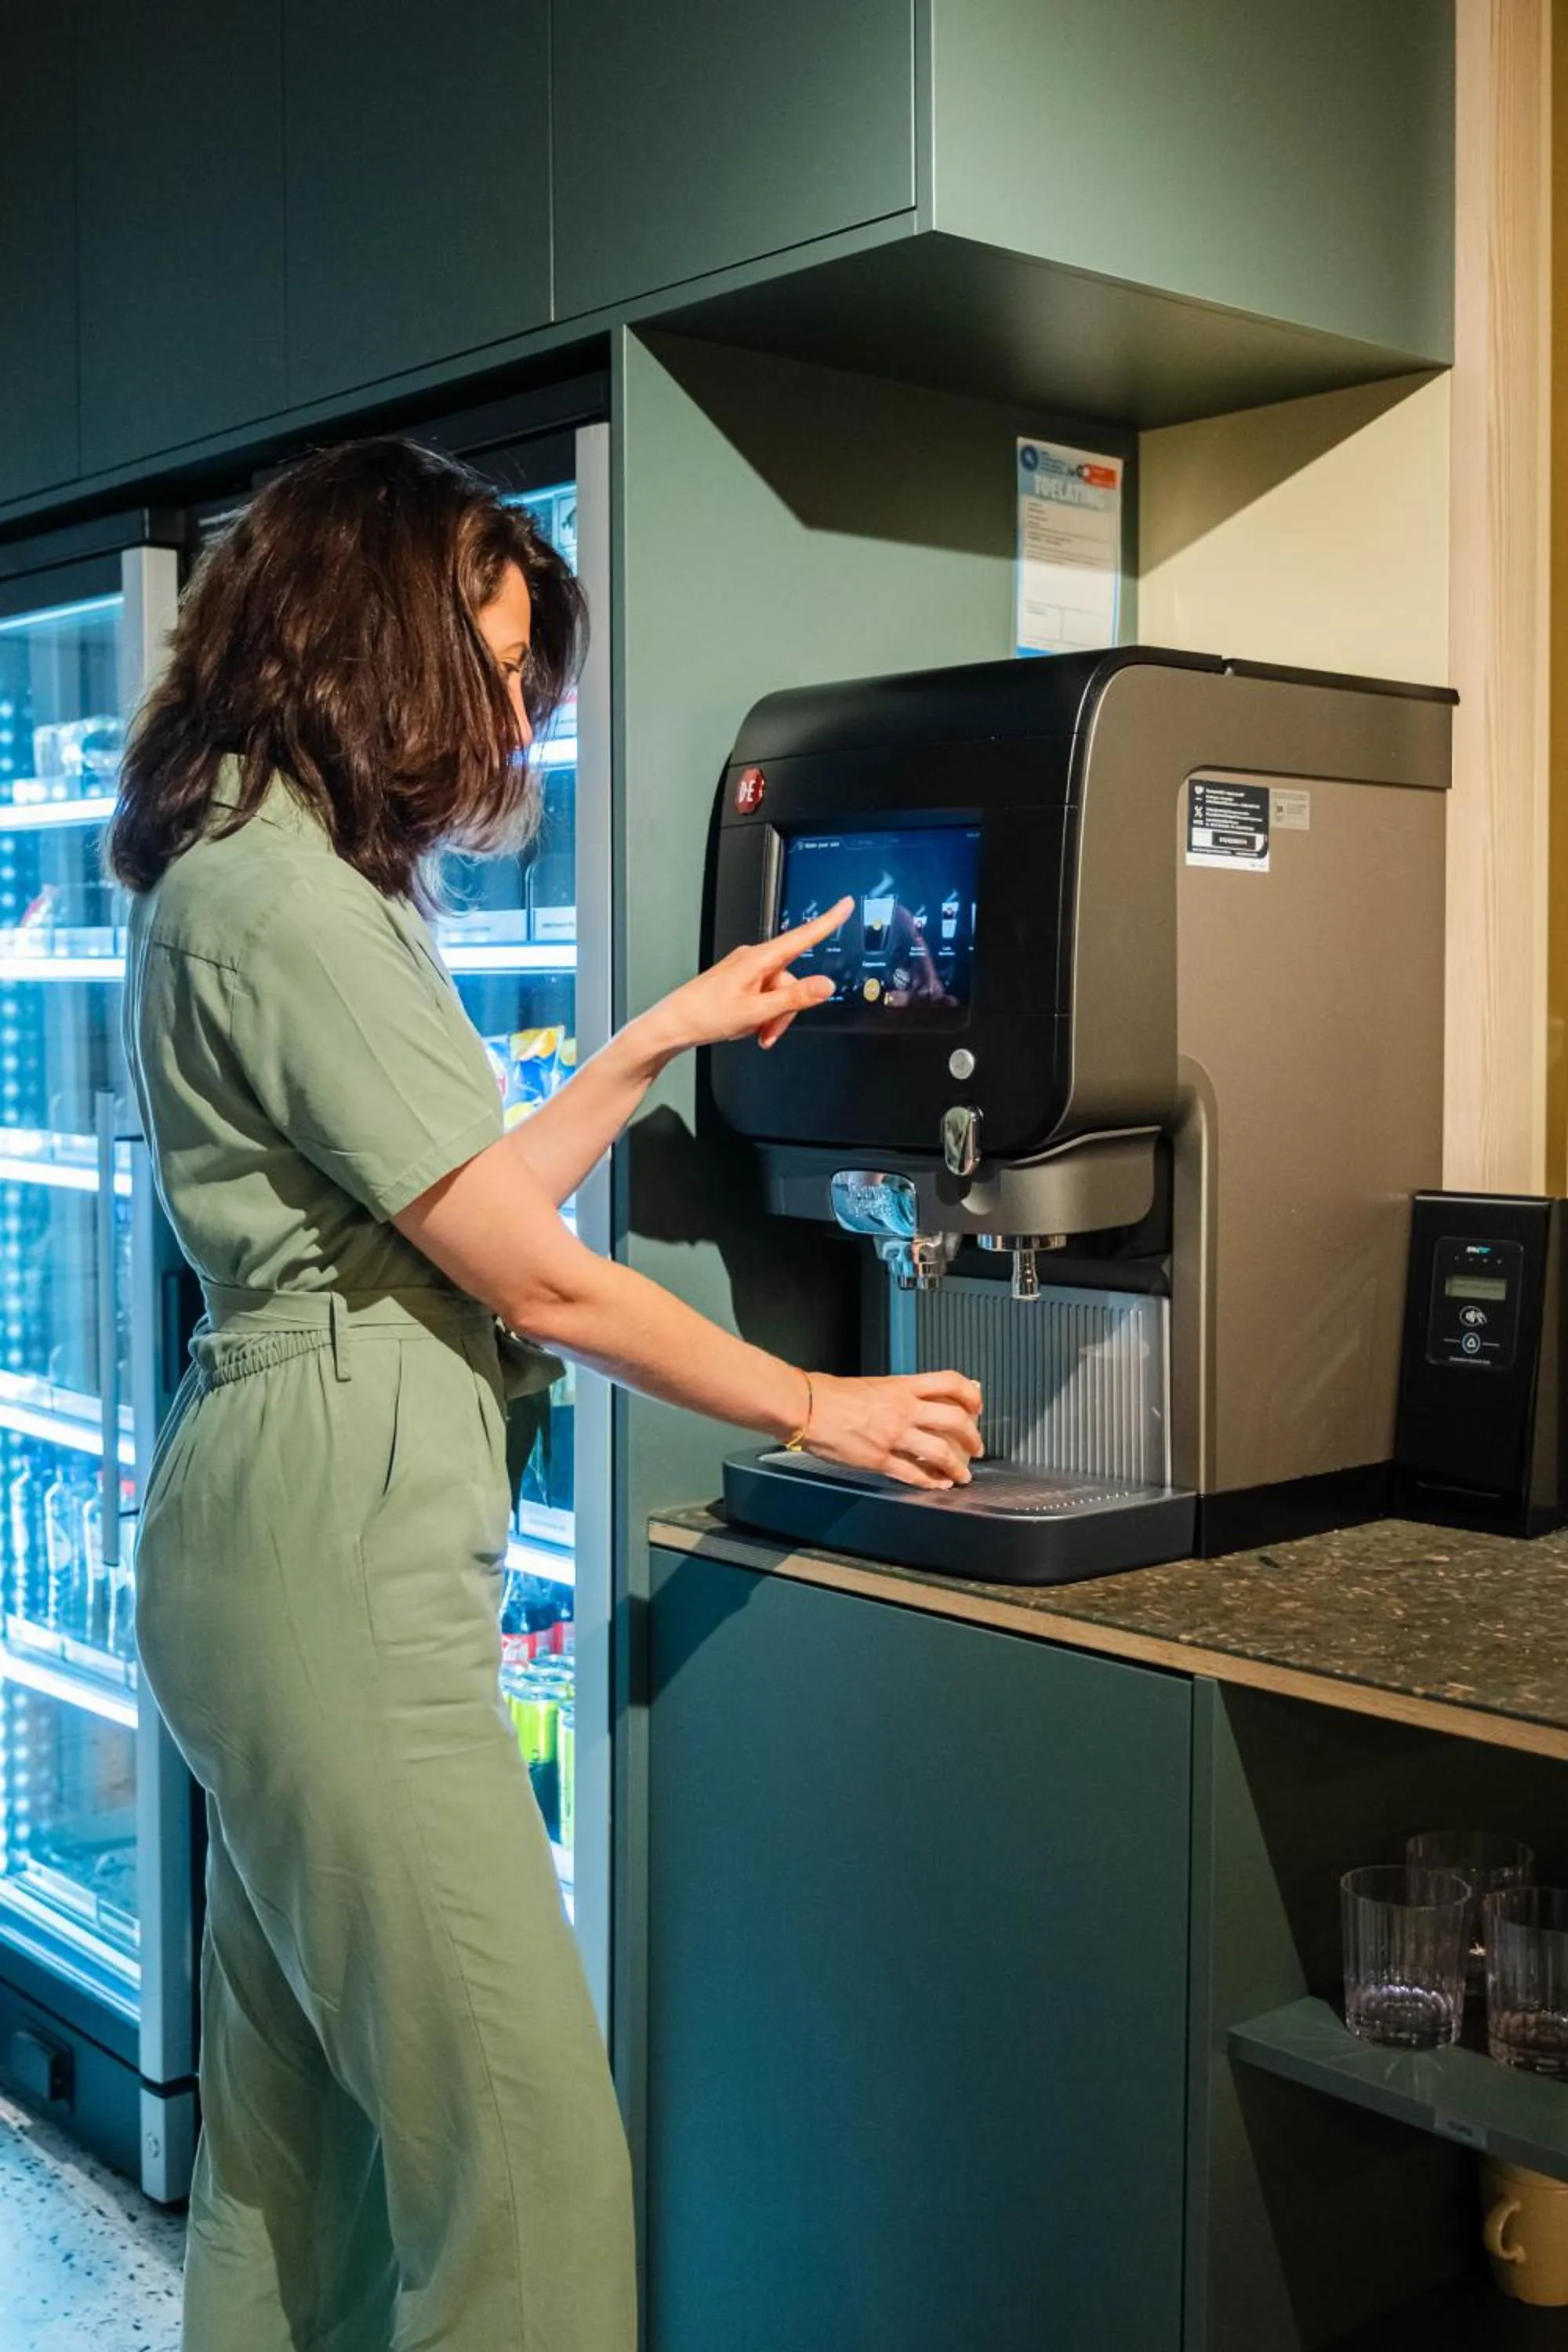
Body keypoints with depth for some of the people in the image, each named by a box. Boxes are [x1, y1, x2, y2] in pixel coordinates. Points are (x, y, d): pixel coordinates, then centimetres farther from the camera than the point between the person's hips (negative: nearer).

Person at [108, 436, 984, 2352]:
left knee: (299, 2107, 17)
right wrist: (816, 1411, -3)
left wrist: (664, 1039, 17)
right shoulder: (284, 900, -14)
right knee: (520, 2134, -4)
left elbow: (468, 1197, 19)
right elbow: (534, 1278, -14)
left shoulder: (280, 878, 18)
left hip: (302, 1529, 11)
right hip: (339, 1543, -11)